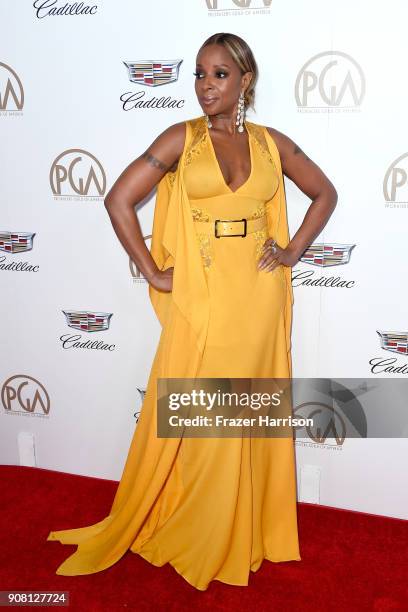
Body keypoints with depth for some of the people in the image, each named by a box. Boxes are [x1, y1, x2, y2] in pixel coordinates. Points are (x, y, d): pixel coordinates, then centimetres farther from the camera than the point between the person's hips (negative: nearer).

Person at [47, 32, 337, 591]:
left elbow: (325, 193, 16)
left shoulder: (272, 143, 6)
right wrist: (153, 273, -8)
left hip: (259, 295, 3)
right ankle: (188, 531, 30)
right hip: (202, 295, -2)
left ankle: (249, 530, 34)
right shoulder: (182, 138, -2)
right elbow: (119, 200, -7)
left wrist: (293, 252, 5)